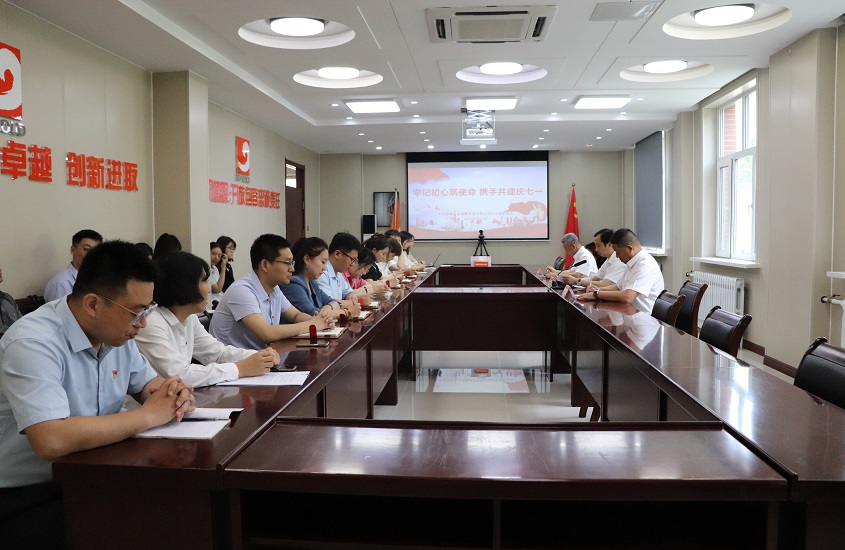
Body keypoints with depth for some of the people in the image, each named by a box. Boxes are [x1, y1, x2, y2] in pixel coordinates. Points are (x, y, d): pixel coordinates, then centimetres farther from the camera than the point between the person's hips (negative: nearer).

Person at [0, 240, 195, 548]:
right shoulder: (33, 344, -24)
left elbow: (148, 384, 14)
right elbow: (52, 441, -36)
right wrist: (148, 416, -26)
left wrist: (173, 394, -10)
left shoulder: (115, 332, 0)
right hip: (28, 497, -7)